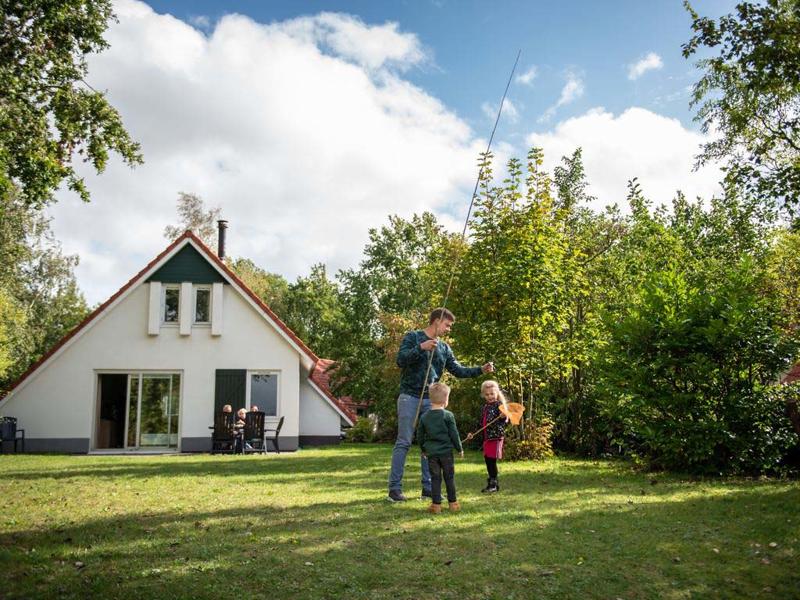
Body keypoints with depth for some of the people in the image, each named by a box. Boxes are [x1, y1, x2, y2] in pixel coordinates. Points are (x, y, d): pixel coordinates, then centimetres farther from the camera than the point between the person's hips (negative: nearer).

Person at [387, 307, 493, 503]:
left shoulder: (444, 347, 14)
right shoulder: (413, 337, -1)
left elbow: (458, 370, 12)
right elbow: (400, 360, -12)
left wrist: (481, 370, 1)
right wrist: (421, 348, -24)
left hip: (430, 400, 6)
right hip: (409, 397, -6)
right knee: (403, 443, -5)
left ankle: (428, 487, 12)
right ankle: (395, 488, -1)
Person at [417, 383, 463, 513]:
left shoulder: (424, 417, 2)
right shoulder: (448, 415, -9)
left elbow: (420, 436, 8)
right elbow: (454, 434, -5)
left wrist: (423, 449, 23)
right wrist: (460, 449, 7)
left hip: (431, 453, 2)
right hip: (446, 452, -2)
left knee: (435, 478, 6)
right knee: (449, 477, 9)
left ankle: (436, 504, 4)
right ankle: (452, 502, 16)